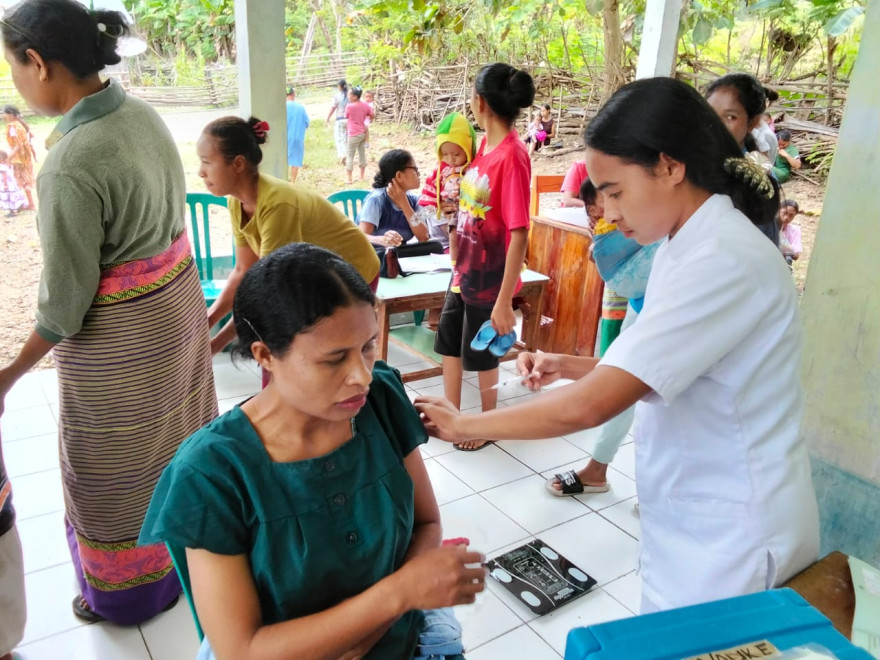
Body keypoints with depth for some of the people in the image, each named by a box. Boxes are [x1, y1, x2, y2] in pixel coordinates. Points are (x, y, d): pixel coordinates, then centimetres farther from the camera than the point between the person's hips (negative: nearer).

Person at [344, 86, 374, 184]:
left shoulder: (349, 106, -15)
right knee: (362, 154, 13)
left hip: (354, 134, -6)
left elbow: (346, 117, 0)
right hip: (363, 133, 6)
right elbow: (372, 116, 12)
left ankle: (349, 179, -2)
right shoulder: (365, 105, 1)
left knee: (350, 155, 0)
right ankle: (362, 177, 19)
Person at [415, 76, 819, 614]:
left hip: (729, 544, -8)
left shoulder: (721, 262, -26)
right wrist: (568, 366, 0)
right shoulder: (690, 246, 5)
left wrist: (462, 425, -17)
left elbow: (589, 406, -29)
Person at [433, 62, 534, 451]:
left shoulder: (512, 156, -22)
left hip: (489, 279, -8)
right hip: (464, 272, 8)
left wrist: (504, 300, -23)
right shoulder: (485, 144, 2)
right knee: (450, 344, 19)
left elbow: (519, 235, -23)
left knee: (482, 356, 11)